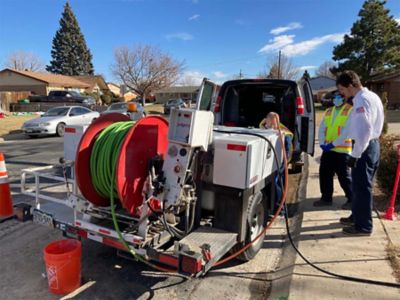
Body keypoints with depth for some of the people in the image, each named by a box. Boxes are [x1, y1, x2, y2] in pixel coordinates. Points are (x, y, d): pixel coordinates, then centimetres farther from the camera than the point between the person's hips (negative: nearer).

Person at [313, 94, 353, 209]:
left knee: (344, 176, 1)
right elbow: (321, 128, 9)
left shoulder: (350, 111, -6)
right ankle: (326, 198, 25)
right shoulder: (328, 111, 14)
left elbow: (346, 131, -15)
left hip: (342, 150, -6)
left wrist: (333, 144, -18)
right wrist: (322, 143, -4)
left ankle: (352, 200, 16)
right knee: (324, 174, 11)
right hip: (327, 149, 7)